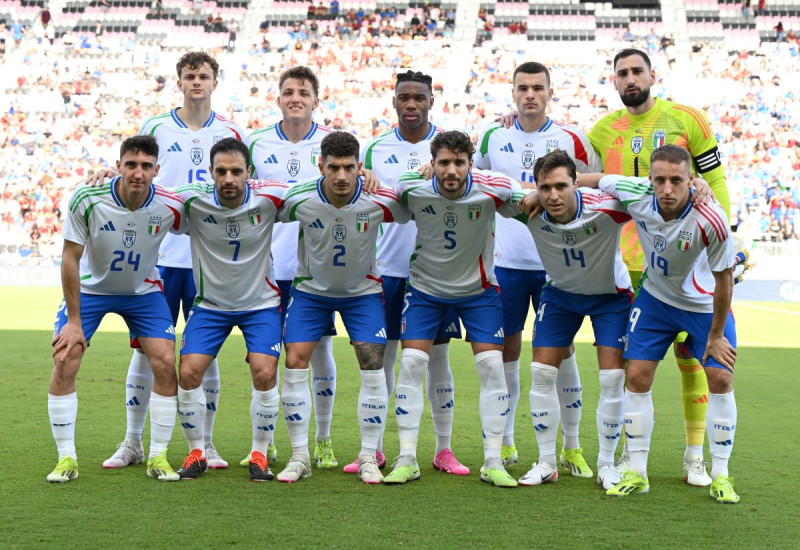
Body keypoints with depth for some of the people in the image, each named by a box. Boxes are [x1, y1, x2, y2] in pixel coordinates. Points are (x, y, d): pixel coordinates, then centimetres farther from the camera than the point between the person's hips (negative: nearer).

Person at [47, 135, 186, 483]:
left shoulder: (170, 207, -23)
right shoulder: (86, 199, -27)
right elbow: (70, 259, -18)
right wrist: (74, 320, -18)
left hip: (143, 291, 1)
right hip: (90, 288, -1)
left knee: (165, 364, -11)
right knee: (64, 365, -12)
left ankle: (158, 457, 4)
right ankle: (66, 458, 3)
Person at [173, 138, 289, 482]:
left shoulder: (268, 198, -18)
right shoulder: (192, 200, -18)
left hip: (261, 303, -1)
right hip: (210, 305, 1)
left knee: (265, 374, -14)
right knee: (188, 373, -11)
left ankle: (259, 454, 7)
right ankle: (197, 453, 10)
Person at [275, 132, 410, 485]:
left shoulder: (379, 201, -23)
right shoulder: (298, 199, -23)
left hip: (363, 290, 0)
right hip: (310, 289, 1)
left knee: (373, 369, -9)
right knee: (295, 364, -8)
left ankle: (368, 458, 6)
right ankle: (299, 457, 5)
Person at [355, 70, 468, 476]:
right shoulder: (376, 149, 6)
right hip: (388, 268, 1)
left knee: (437, 356, 5)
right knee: (380, 356, 4)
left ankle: (443, 451, 13)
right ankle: (374, 449, 14)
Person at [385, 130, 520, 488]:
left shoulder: (490, 189, -22)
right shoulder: (413, 189, -22)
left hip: (478, 289, 0)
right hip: (425, 287, 0)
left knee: (492, 367, -7)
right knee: (411, 364, -8)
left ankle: (493, 462, 4)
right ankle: (407, 459, 2)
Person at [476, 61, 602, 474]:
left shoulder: (571, 140, -1)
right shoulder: (492, 136, 4)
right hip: (507, 262, 2)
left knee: (562, 351, 1)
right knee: (507, 350, 7)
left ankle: (572, 447, 11)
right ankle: (505, 442, 18)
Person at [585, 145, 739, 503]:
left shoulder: (710, 219, -34)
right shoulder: (634, 194, -26)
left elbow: (724, 276, -21)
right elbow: (594, 180, -4)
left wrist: (716, 335, -12)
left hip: (705, 304, -2)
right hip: (655, 296, 3)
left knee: (720, 379, -9)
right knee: (637, 376, -4)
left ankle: (720, 476, 7)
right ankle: (637, 473, 8)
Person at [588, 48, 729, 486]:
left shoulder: (686, 120, 2)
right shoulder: (604, 130, 8)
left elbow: (715, 184, 3)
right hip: (627, 260, 2)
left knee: (690, 355, 0)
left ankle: (695, 456, 9)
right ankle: (631, 451, 16)